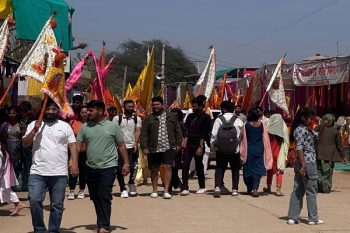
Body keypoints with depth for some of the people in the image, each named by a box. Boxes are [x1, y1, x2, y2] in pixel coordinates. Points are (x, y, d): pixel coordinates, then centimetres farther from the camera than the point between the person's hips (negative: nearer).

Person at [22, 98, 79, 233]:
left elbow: (72, 146, 5)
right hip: (37, 172, 0)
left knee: (57, 205, 5)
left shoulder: (65, 126, 8)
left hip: (59, 173, 1)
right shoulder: (34, 125, 9)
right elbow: (24, 144, 4)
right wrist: (34, 131, -9)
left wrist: (74, 163, -6)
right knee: (34, 200, -13)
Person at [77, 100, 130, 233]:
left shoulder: (113, 126, -1)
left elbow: (121, 146, 2)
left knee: (104, 197, -9)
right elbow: (78, 145, 3)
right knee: (95, 197, 10)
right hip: (91, 168, 4)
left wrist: (126, 163, -2)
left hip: (108, 167, -4)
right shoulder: (85, 127, 6)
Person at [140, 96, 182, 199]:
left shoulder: (171, 116, 8)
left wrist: (178, 144, 5)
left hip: (168, 147, -1)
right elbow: (143, 134, 1)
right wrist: (144, 147, -6)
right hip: (153, 149, 1)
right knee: (154, 170, 8)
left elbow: (178, 131, 11)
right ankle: (155, 190, 21)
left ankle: (166, 191, -9)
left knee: (167, 167, -11)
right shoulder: (148, 118, 5)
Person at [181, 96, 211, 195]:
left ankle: (202, 187, 19)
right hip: (188, 144, 5)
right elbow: (186, 130, 14)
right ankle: (185, 188, -8)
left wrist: (201, 146, -13)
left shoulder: (206, 117, -3)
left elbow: (204, 134, -8)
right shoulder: (190, 116, 15)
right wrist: (184, 142, 2)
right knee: (185, 166, -6)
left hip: (198, 145, -5)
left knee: (199, 166, 5)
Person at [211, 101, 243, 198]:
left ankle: (217, 187, -11)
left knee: (220, 168, 6)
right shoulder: (238, 121, -1)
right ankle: (234, 189, 14)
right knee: (235, 169, 14)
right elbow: (242, 135, 0)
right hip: (235, 150, 1)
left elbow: (214, 135, -4)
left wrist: (212, 146, 6)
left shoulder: (218, 120, -3)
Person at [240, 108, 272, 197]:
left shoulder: (246, 125, -5)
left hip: (249, 149, -1)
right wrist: (266, 153, 11)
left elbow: (243, 138, 1)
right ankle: (255, 188, -15)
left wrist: (242, 152, 11)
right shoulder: (262, 124, -2)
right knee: (258, 169, 2)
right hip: (259, 150, 1)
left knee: (248, 169, 12)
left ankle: (250, 189, 19)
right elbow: (265, 138, 2)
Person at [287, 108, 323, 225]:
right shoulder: (301, 130, -14)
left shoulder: (306, 129, 15)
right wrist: (303, 164, -26)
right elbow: (299, 148, -22)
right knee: (311, 191, 1)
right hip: (308, 163, -10)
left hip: (301, 164, 10)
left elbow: (316, 136, 27)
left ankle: (293, 217, 10)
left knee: (298, 191, 9)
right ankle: (313, 218, 9)